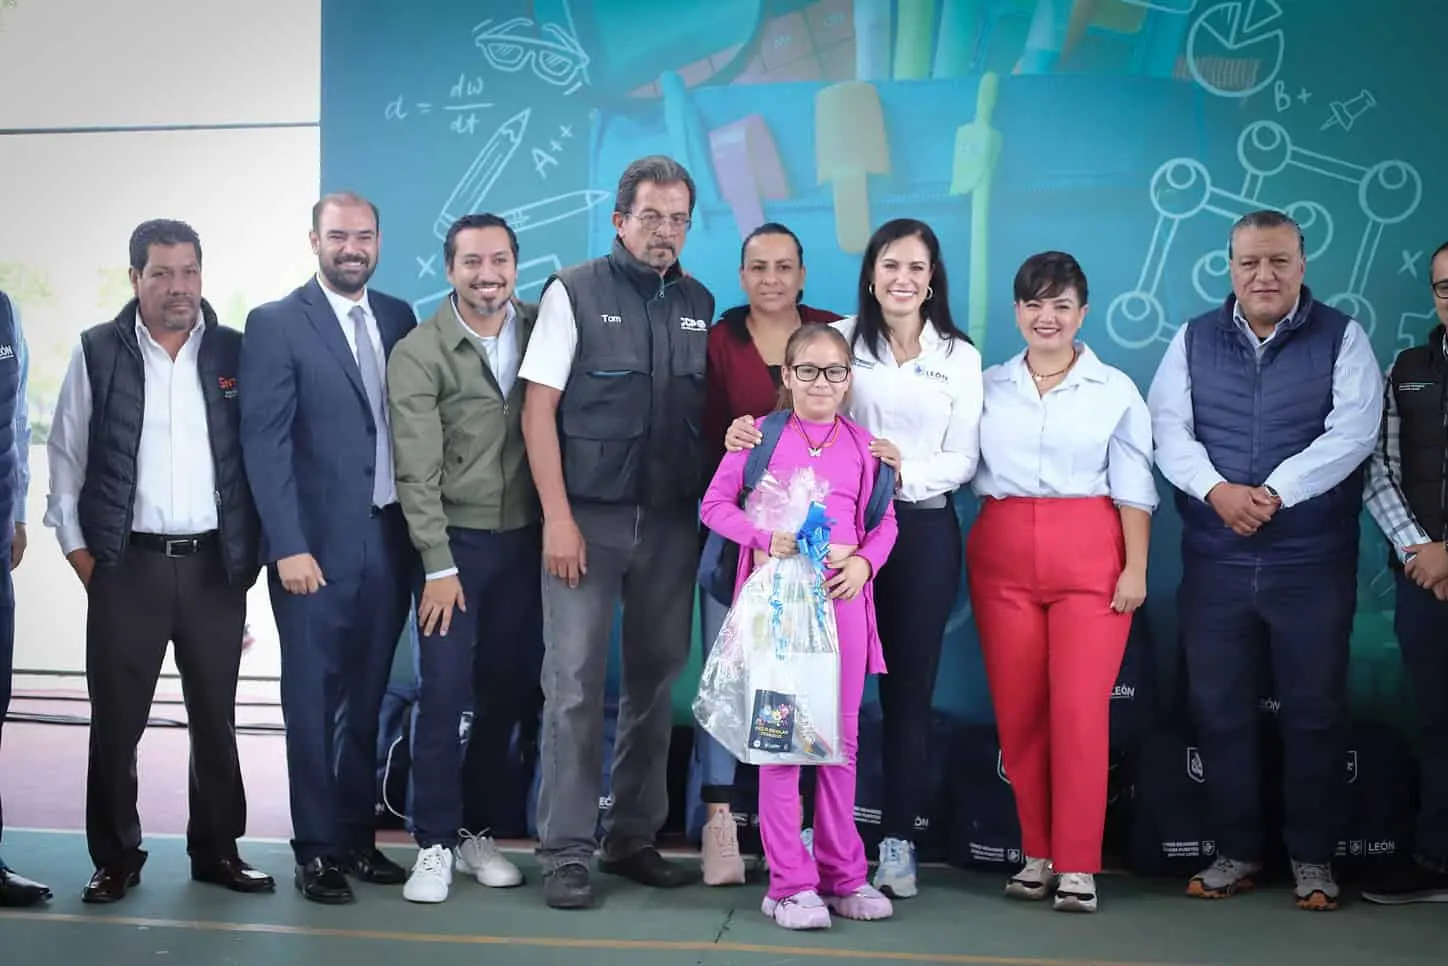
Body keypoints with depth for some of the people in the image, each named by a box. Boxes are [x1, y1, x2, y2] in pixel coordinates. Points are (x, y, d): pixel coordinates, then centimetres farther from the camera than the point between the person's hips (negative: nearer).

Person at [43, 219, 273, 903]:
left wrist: (251, 552, 3)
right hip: (125, 564, -1)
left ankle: (217, 850, 22)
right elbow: (66, 456, 5)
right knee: (116, 720, 3)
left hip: (215, 563, 1)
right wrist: (78, 549, 0)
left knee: (216, 718, 9)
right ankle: (115, 859, 16)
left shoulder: (233, 353, 4)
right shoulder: (97, 353, 1)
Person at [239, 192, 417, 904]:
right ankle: (316, 851, 14)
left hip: (390, 544, 4)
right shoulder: (275, 325, -4)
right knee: (313, 703, 4)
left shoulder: (399, 318, 10)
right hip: (317, 547, -4)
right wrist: (289, 547, -15)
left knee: (365, 702, 12)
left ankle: (357, 837, 23)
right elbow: (265, 444, -9)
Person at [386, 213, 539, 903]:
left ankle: (474, 831, 23)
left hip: (525, 540, 4)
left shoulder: (540, 331, 3)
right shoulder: (418, 354, -7)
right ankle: (434, 844, 7)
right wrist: (439, 566, -12)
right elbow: (417, 472, -9)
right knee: (444, 693, -5)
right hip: (454, 541, -3)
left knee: (507, 690, 9)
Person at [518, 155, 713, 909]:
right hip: (588, 517, -4)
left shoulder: (699, 305, 10)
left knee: (655, 683, 8)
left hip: (672, 522, 4)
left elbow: (707, 414, 12)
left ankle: (633, 840, 20)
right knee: (574, 685, -3)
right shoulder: (574, 293, -1)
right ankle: (566, 853, 4)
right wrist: (558, 518, -12)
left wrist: (710, 513, -3)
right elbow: (538, 410, -5)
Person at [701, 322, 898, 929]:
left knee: (842, 737, 8)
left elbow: (884, 521, 13)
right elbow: (714, 506, 2)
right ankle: (790, 882, 5)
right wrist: (764, 538, -14)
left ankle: (842, 874, 19)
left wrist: (865, 561, -7)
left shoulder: (862, 443, 9)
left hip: (842, 598, 3)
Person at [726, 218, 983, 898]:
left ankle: (898, 842, 14)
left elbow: (964, 460, 3)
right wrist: (750, 431, -20)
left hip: (923, 530, 1)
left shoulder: (960, 357, 8)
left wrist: (907, 468, -15)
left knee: (909, 688, 5)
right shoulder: (840, 339, 6)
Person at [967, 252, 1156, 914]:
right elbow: (969, 475, 11)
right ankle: (1037, 853, 15)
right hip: (1002, 555, 2)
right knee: (1017, 710, 2)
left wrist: (1136, 568, -3)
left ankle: (1077, 865, 0)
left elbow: (1133, 487, 3)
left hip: (1090, 558, -2)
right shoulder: (989, 387, 11)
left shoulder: (1115, 389, 6)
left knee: (1080, 707, -8)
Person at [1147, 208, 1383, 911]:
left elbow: (1351, 432, -10)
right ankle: (1236, 852, 20)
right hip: (1215, 562, 2)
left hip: (1312, 561, -2)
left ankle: (1313, 858, 17)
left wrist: (1275, 492, -20)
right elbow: (1168, 428, -1)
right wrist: (1216, 490, -18)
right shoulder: (1194, 340, 8)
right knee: (1218, 709, 6)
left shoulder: (1342, 339, 2)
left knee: (1314, 712, 4)